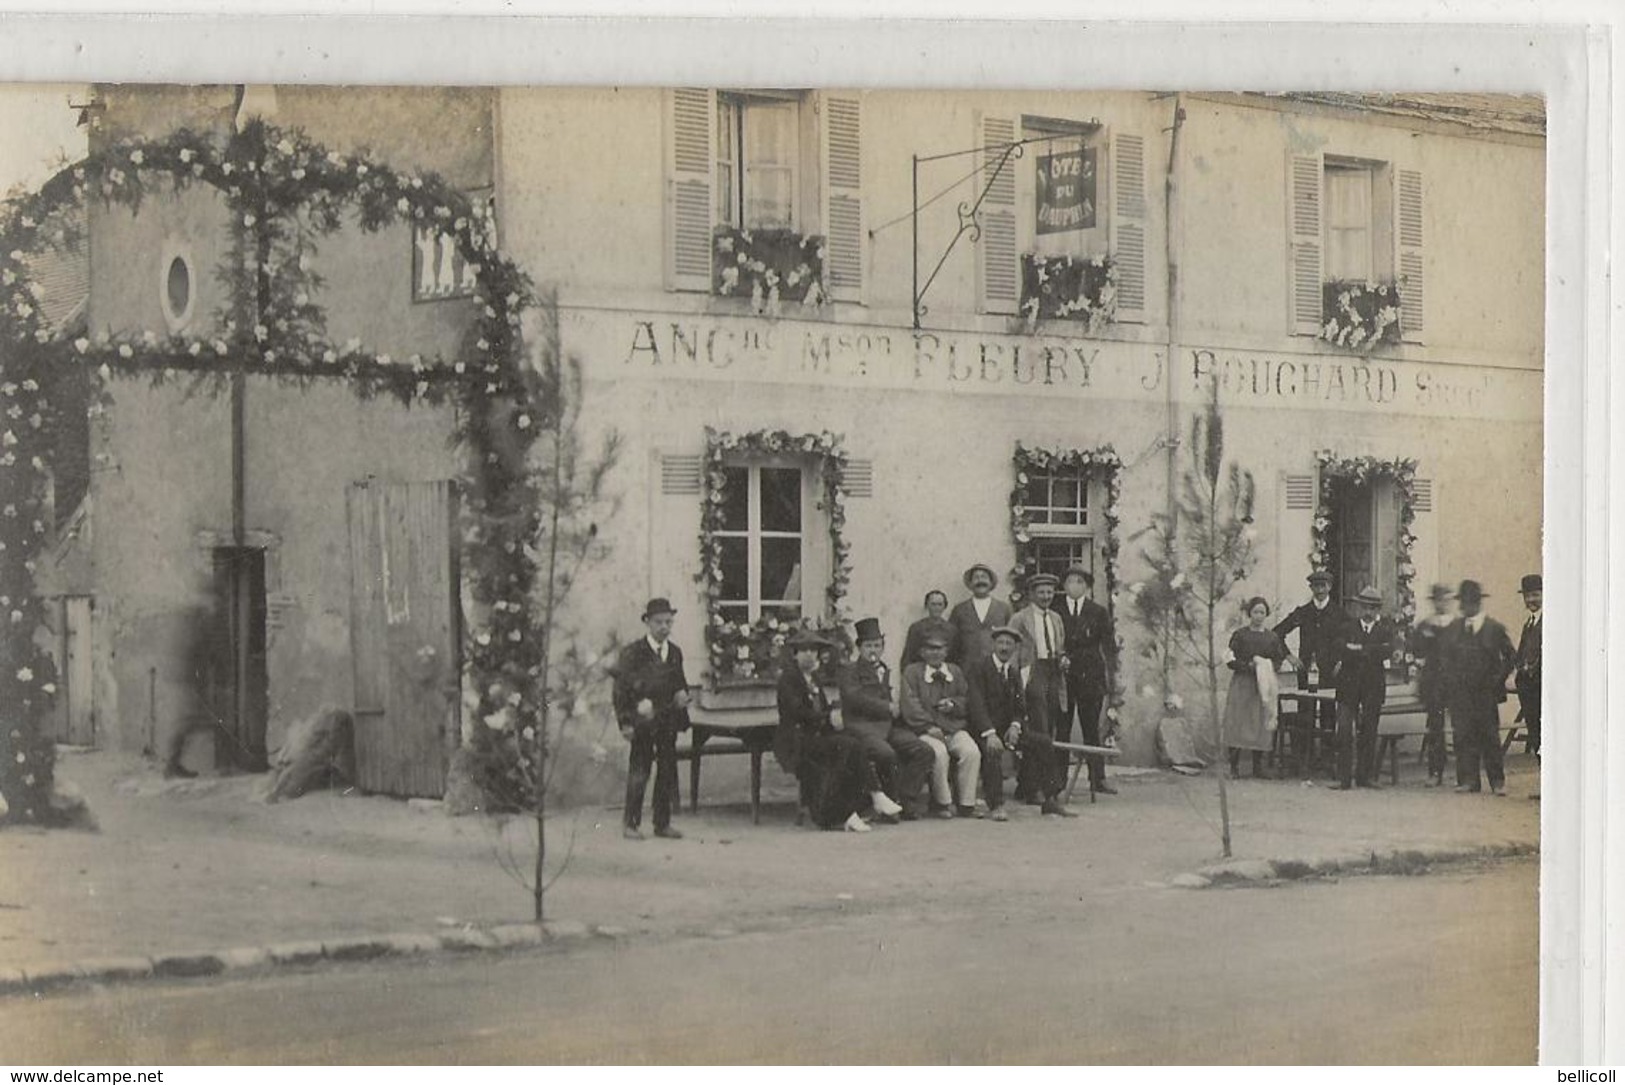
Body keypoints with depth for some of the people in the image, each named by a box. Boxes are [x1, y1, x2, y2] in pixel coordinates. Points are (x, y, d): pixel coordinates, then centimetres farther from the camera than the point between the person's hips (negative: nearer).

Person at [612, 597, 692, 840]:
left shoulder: (675, 652, 12)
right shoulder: (633, 652, -5)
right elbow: (620, 690, -5)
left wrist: (682, 694, 0)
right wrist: (625, 722, -10)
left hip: (668, 722, 5)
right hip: (643, 721, -5)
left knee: (668, 772, 6)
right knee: (639, 772, -5)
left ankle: (663, 823, 14)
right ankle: (630, 823, 3)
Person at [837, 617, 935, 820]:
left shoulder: (884, 670, 27)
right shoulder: (850, 671, 4)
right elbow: (855, 698, -12)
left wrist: (894, 707, 2)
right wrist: (888, 708, -10)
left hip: (887, 726, 7)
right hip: (862, 726, -7)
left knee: (923, 750, -13)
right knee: (886, 754, -35)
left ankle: (907, 803, -10)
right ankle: (887, 805, -16)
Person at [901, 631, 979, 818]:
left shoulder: (955, 672, 21)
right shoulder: (912, 672, 8)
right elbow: (911, 706, -3)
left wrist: (954, 704, -3)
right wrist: (929, 727, -16)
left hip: (954, 728, 3)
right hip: (926, 730, -3)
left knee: (972, 752, -26)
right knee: (939, 752, -35)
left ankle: (967, 803, -17)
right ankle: (943, 802, -19)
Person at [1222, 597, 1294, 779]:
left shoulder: (1272, 637, 10)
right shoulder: (1240, 635, 3)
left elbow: (1279, 660, 13)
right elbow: (1231, 661, -1)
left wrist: (1268, 667, -7)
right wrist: (1249, 665, -16)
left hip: (1264, 687, 2)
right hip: (1242, 684, -2)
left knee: (1261, 727, -1)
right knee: (1237, 724, -8)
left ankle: (1258, 768, 7)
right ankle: (1234, 767, -3)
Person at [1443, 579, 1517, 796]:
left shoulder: (1494, 628, -1)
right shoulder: (1455, 627, 11)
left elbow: (1511, 657, 4)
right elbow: (1444, 653, 17)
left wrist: (1497, 679, -4)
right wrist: (1450, 679, 6)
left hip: (1486, 693, -3)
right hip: (1460, 693, 3)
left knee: (1490, 736, -2)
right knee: (1463, 736, 1)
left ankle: (1497, 781, 3)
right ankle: (1468, 780, 5)